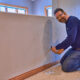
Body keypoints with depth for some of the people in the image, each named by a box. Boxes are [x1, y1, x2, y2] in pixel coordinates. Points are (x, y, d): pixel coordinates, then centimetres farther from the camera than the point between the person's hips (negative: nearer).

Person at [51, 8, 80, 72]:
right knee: (62, 62, 17)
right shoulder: (67, 23, 10)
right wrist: (63, 49, 3)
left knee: (65, 67, -14)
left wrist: (56, 47, -21)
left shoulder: (72, 20, -21)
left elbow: (70, 39, -31)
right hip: (75, 47, 10)